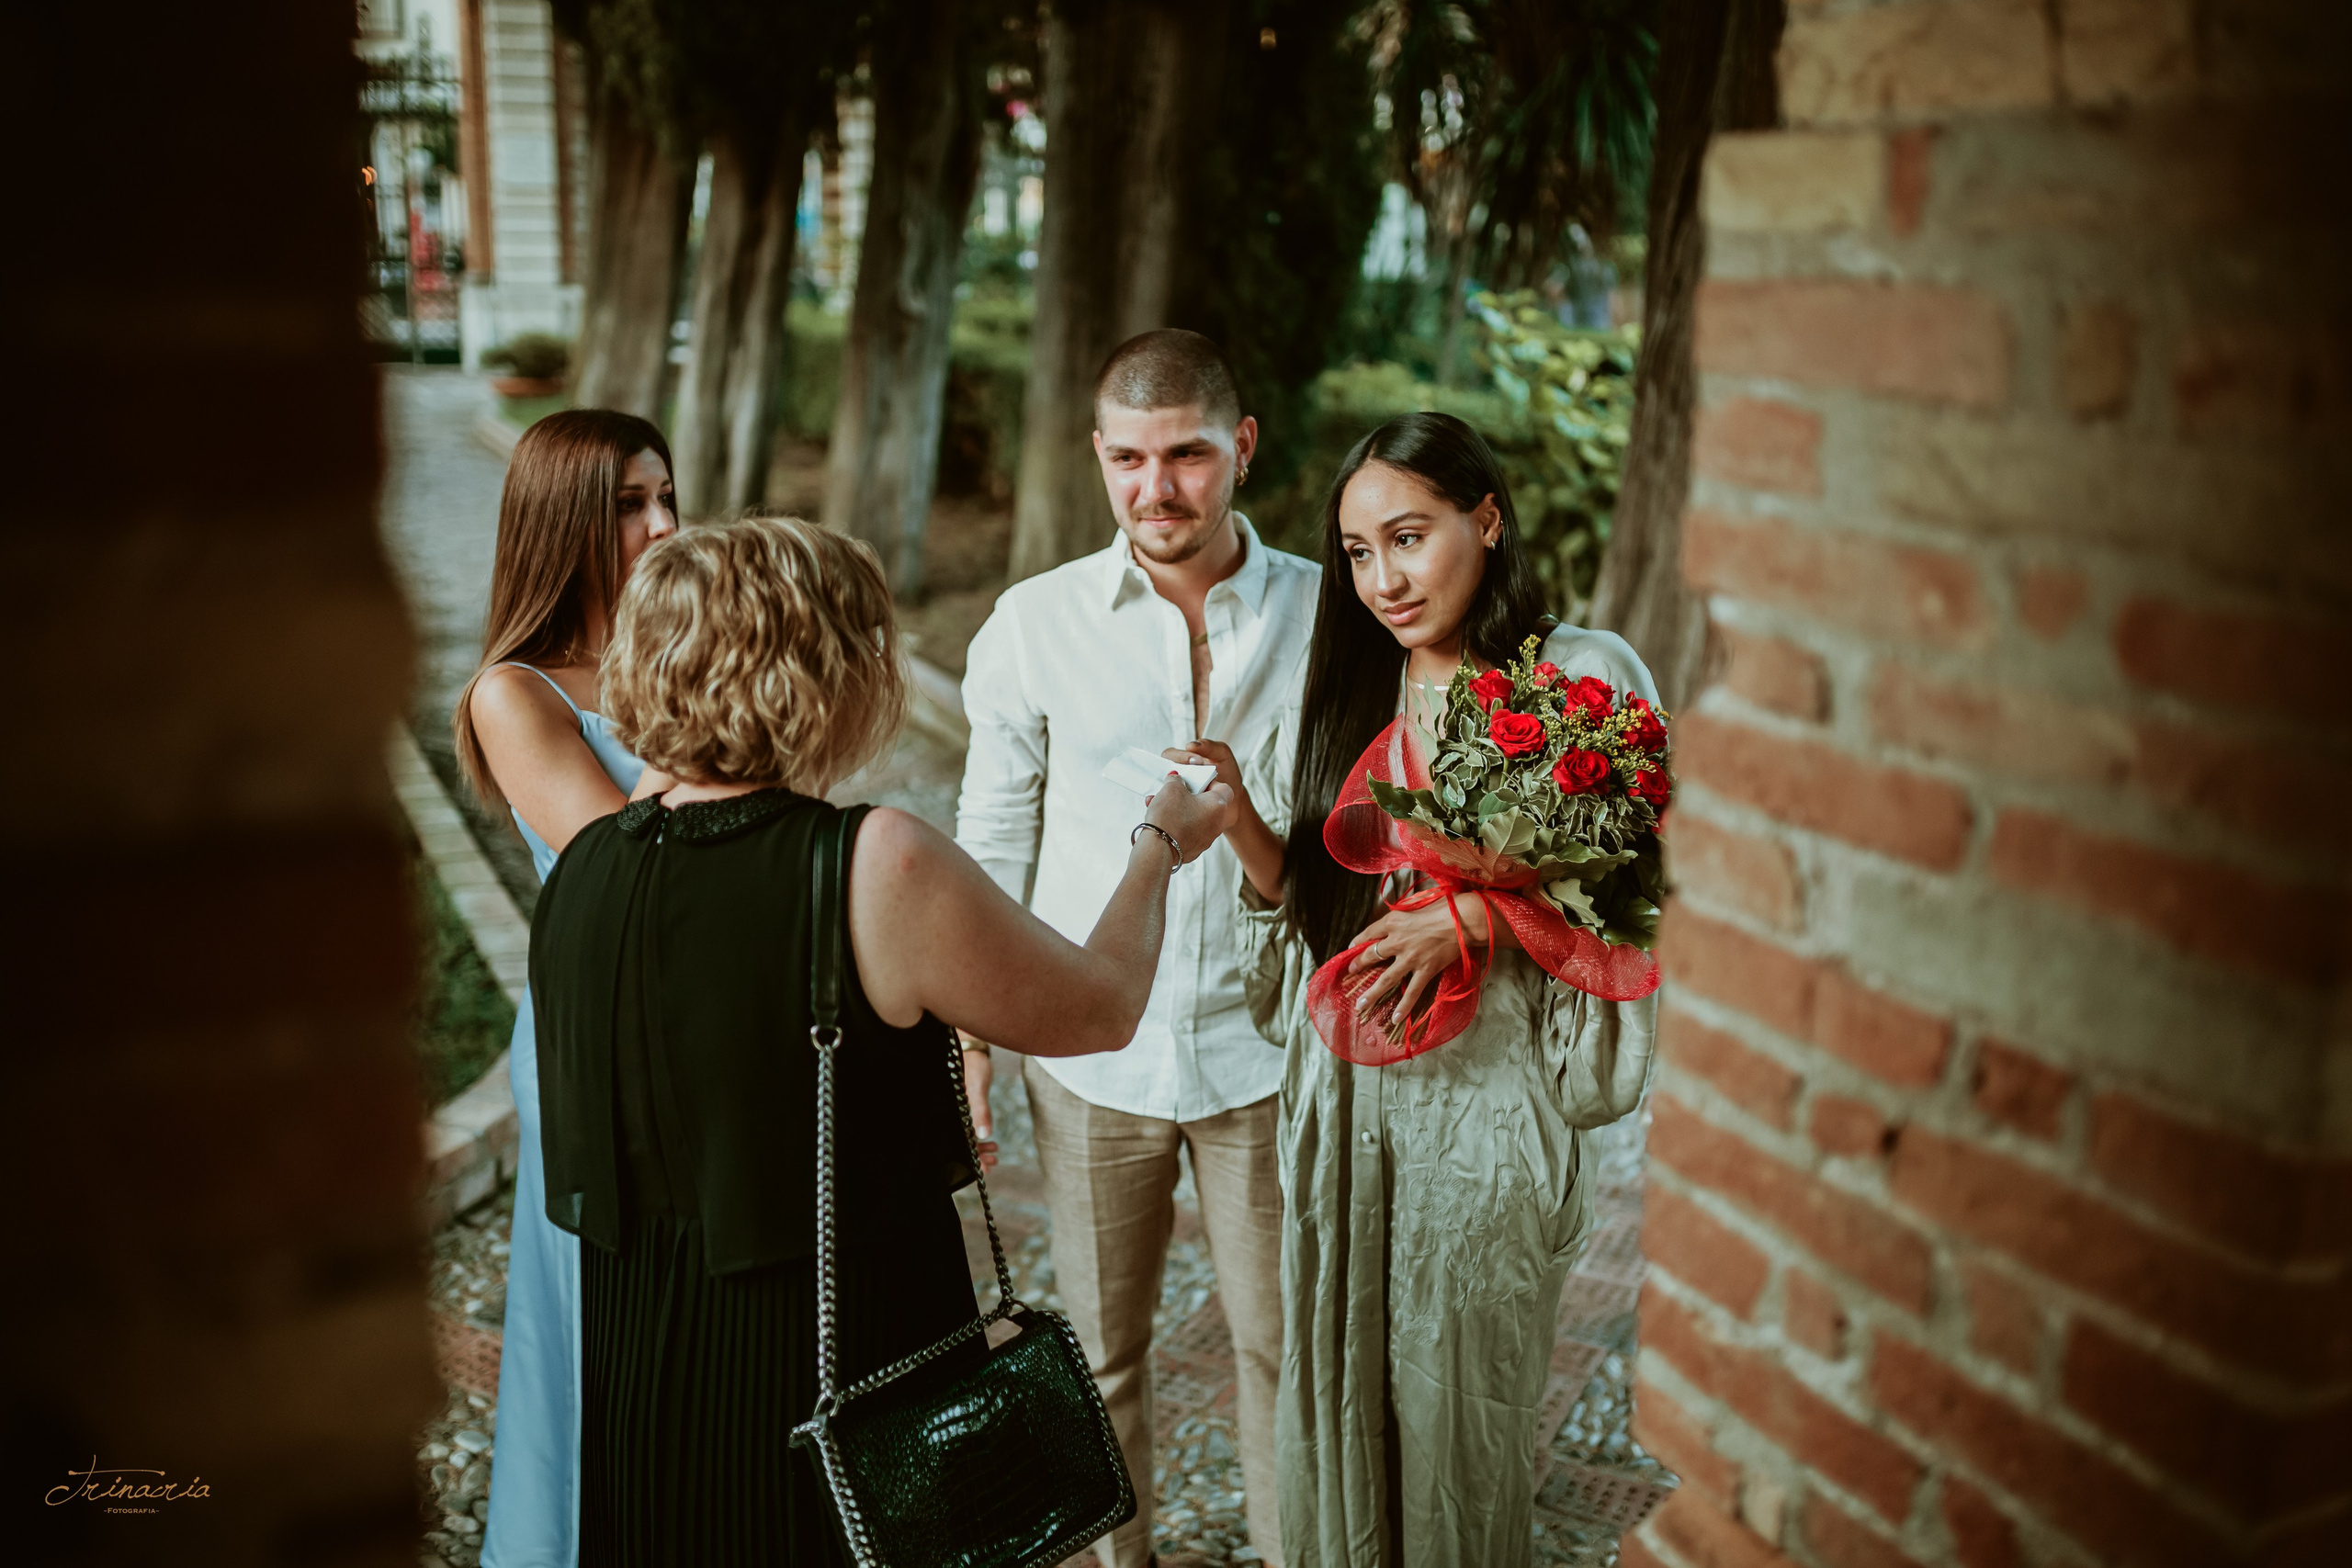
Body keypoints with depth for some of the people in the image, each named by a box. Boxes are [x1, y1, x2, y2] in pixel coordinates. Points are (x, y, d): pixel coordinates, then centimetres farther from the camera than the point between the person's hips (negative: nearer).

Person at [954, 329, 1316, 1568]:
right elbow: (988, 852, 5)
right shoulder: (1034, 623, -3)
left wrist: (1243, 817, -21)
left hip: (1260, 1044, -1)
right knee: (1100, 1349, 16)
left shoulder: (1324, 615, -6)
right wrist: (966, 1047, 3)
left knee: (1283, 1345, 12)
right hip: (1091, 1052, 1)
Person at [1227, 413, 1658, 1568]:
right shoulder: (1351, 691, 10)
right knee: (1333, 1391, 14)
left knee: (1456, 1410, 6)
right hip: (1340, 1094, 5)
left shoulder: (1581, 678, -8)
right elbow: (1308, 899, 12)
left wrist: (1476, 918, -20)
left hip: (1483, 1096, -5)